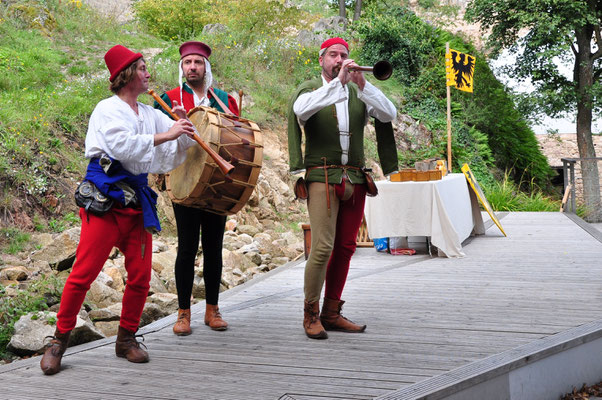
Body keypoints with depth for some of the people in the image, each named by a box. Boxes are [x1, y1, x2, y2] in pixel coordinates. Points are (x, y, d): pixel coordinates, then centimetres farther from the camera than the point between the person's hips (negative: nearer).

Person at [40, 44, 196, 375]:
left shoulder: (150, 114, 19)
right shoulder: (108, 109, -1)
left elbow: (183, 142, 18)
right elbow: (124, 146, -19)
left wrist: (182, 124, -1)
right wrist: (165, 135, -15)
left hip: (136, 199, 6)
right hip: (105, 198, -6)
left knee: (140, 275, 1)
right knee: (84, 271, -8)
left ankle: (126, 338, 17)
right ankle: (59, 341, 4)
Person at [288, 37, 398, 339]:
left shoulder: (358, 92, 14)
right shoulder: (309, 90, 5)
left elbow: (389, 114, -2)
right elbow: (302, 109, -19)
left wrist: (362, 84, -13)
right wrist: (338, 82, -22)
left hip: (355, 179, 4)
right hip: (322, 177, -4)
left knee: (345, 248, 5)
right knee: (322, 247, -12)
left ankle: (331, 313, 15)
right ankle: (310, 314, 0)